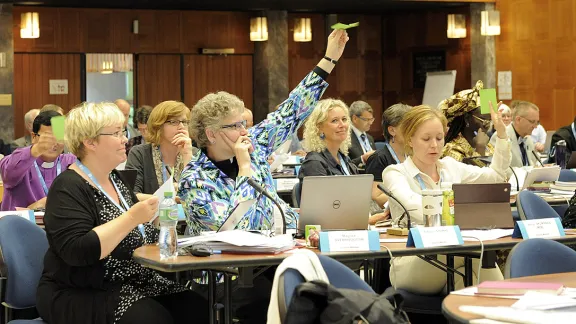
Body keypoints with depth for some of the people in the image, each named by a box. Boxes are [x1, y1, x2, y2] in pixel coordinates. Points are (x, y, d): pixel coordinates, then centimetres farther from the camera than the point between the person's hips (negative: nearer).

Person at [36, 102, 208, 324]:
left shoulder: (114, 178, 12)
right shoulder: (69, 188, -14)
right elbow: (77, 251, -27)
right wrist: (132, 218, -27)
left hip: (136, 284, 8)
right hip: (85, 296, -8)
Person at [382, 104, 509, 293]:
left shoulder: (450, 166, 16)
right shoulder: (395, 173, -1)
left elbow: (496, 176, 30)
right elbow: (415, 207, -23)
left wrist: (502, 134, 19)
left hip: (453, 260, 5)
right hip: (412, 264, -4)